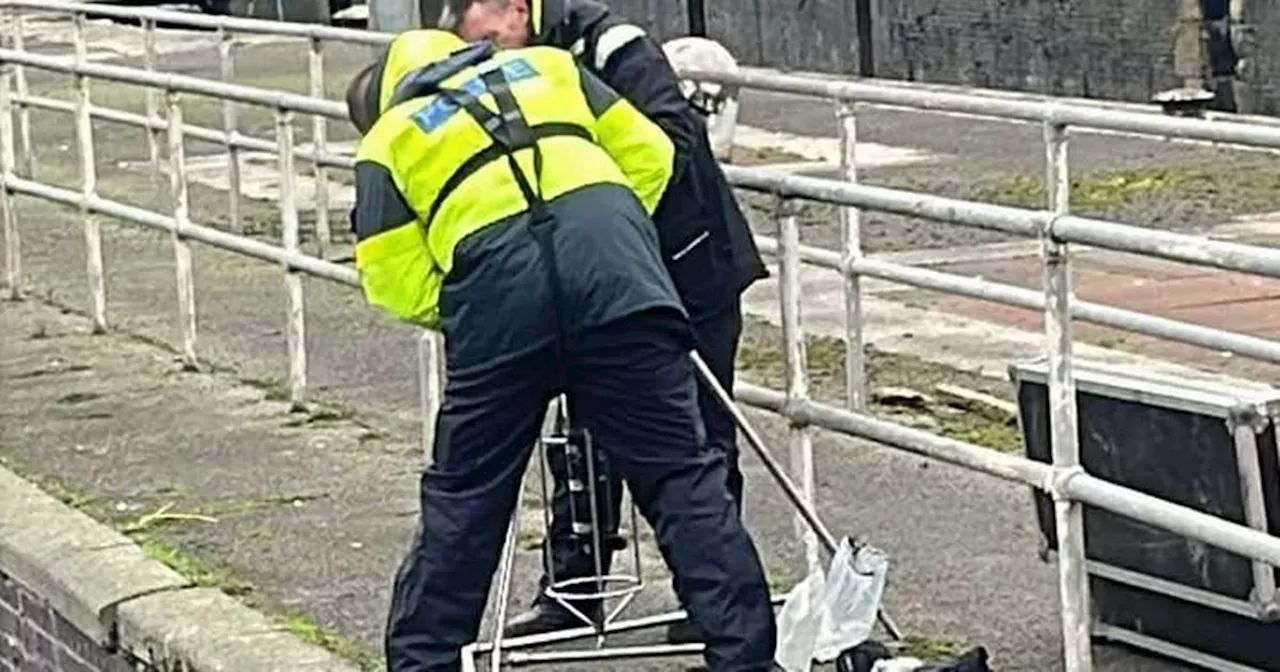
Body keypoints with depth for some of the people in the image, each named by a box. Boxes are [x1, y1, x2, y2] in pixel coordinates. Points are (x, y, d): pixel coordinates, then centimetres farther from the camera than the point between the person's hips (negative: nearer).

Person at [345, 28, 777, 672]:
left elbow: (397, 283, 14)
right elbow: (649, 156, 23)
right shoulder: (545, 66, 31)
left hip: (492, 286, -1)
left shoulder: (385, 144, 24)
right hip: (617, 270, 1)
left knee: (463, 498, 13)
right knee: (681, 474, 3)